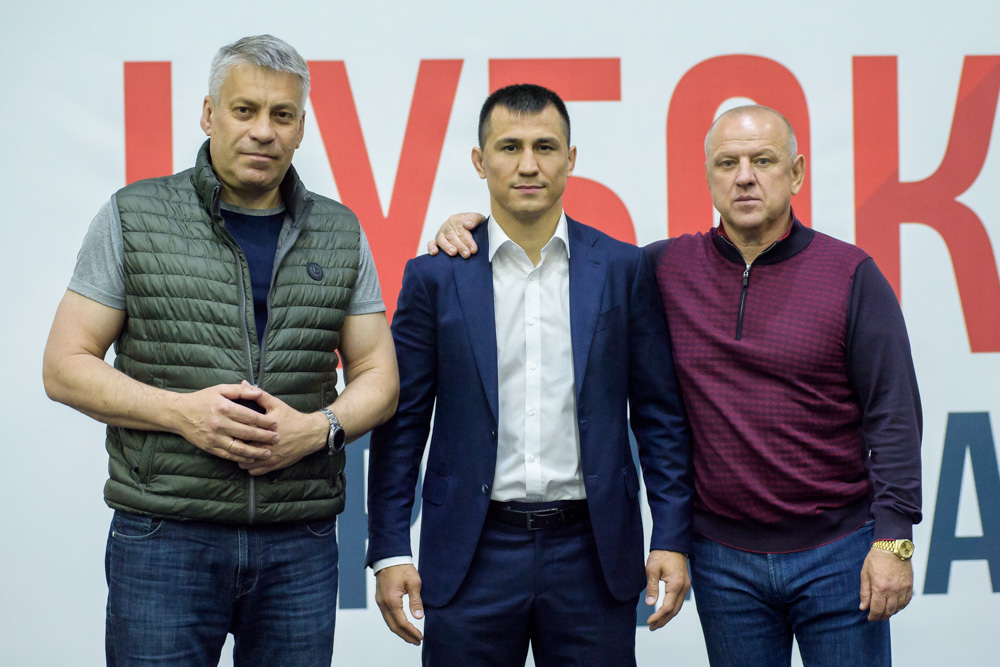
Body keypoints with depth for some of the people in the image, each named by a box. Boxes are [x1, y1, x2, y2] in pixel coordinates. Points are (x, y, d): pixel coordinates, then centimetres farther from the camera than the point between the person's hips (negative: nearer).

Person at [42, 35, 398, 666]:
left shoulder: (341, 235, 9)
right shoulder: (133, 218, 2)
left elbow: (378, 377, 11)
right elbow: (65, 366, 1)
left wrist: (316, 428, -10)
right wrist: (182, 411, -14)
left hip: (301, 542, 2)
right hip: (164, 536, -2)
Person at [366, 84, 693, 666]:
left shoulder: (624, 269, 3)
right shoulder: (435, 277, 1)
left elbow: (660, 415, 5)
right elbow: (402, 422, 3)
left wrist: (673, 539, -1)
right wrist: (390, 552, -2)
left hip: (594, 552, 1)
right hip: (473, 554, 0)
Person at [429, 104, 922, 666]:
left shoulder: (851, 274, -4)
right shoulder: (668, 269, 2)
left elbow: (894, 414, -5)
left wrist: (894, 539, -10)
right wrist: (479, 228, 1)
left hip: (837, 554, -2)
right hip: (723, 556, 2)